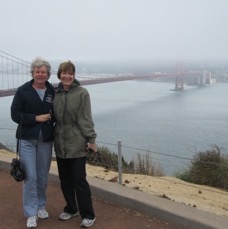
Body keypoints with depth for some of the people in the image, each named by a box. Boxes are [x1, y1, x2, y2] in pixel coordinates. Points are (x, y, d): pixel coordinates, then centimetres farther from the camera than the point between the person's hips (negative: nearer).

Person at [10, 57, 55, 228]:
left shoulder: (53, 92, 1)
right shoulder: (23, 91, -5)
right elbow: (15, 114, -7)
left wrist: (51, 117, -6)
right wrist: (36, 118, -15)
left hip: (46, 140, 2)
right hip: (27, 139, -2)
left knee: (43, 176, 11)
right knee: (30, 177, -3)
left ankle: (41, 206, 31)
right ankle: (31, 213, 10)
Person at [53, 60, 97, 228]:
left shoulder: (82, 93, -9)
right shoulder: (56, 93, 5)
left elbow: (85, 118, -10)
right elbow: (53, 116, 10)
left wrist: (91, 139, -12)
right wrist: (54, 136, 8)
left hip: (77, 143, -5)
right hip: (60, 143, 5)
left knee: (79, 180, -1)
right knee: (65, 179, 15)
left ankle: (88, 215, 12)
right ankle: (71, 209, 32)